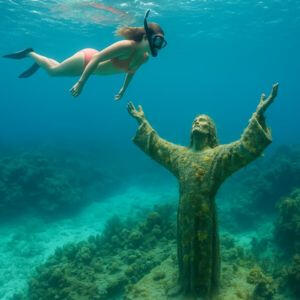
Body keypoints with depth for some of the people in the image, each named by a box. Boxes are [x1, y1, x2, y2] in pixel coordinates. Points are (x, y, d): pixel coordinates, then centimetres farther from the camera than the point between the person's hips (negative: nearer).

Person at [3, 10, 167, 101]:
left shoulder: (144, 57, -14)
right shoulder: (126, 46, -37)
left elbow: (131, 71, 8)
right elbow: (96, 59, -37)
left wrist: (123, 89, 17)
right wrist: (81, 83, -36)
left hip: (95, 64, 7)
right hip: (87, 58, -6)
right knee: (53, 70, 16)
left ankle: (39, 62, 51)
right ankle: (30, 53, 39)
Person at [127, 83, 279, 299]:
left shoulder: (219, 154, -8)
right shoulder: (180, 153, 7)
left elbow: (245, 146, -21)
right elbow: (155, 144, 16)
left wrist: (258, 115, -31)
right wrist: (142, 120, 17)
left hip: (205, 215, -4)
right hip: (184, 215, 5)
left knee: (204, 252, 11)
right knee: (185, 249, 21)